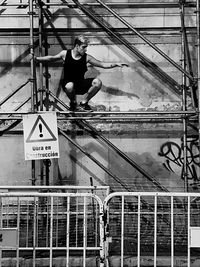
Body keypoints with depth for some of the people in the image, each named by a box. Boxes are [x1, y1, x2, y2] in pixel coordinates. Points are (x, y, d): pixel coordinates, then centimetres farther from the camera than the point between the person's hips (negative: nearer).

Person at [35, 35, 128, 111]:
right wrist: (35, 58, 5)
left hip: (81, 85, 3)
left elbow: (103, 64, -5)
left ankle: (84, 103, 1)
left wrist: (116, 64, -17)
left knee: (97, 82, -21)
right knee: (69, 86, -40)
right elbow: (51, 58, 9)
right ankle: (73, 104, -3)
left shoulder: (86, 57, -5)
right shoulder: (65, 54, -6)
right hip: (68, 83, -2)